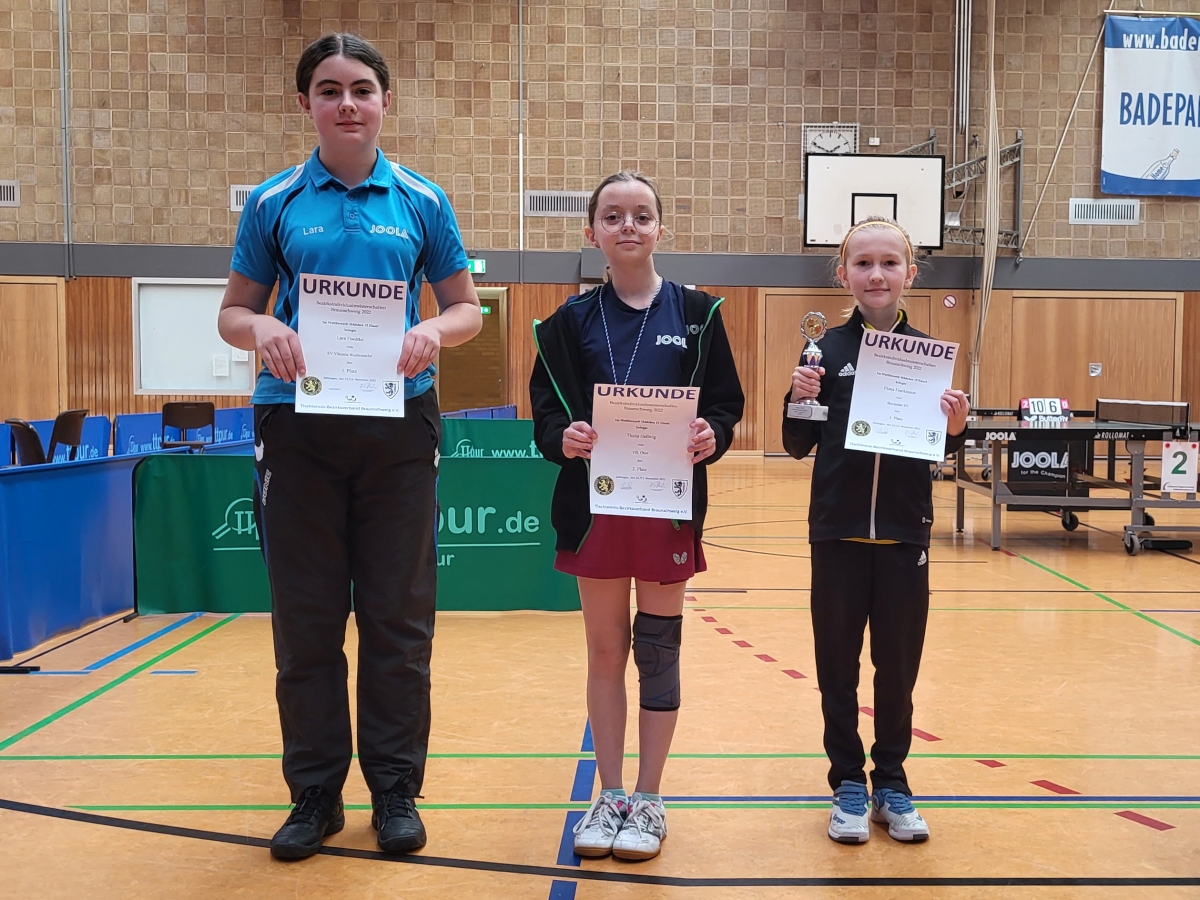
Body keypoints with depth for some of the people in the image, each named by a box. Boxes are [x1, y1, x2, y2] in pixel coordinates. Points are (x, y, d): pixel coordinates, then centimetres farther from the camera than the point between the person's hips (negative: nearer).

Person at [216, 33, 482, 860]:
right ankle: (315, 792, 20)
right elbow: (234, 311, 9)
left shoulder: (422, 200, 5)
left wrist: (435, 332, -14)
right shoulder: (275, 202, 5)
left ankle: (395, 788, 20)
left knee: (398, 617, 5)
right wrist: (263, 332, -15)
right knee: (306, 619, 6)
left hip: (398, 425, 0)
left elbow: (466, 306, 9)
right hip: (297, 425, 1)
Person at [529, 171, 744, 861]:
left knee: (658, 650, 6)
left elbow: (728, 403, 2)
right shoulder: (573, 320, 4)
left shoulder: (695, 311, 2)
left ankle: (649, 802, 19)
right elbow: (547, 411, 2)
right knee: (605, 650, 10)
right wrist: (563, 437, -19)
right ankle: (610, 796, 22)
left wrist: (713, 436, -19)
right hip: (594, 504, 1)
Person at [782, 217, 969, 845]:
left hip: (904, 532, 1)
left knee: (898, 662, 10)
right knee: (837, 660, 8)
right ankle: (848, 783, 23)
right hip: (837, 529, -1)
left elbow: (941, 450, 8)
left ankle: (891, 781, 26)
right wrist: (798, 401, -18)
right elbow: (798, 447, 0)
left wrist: (955, 428, -12)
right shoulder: (827, 350, -2)